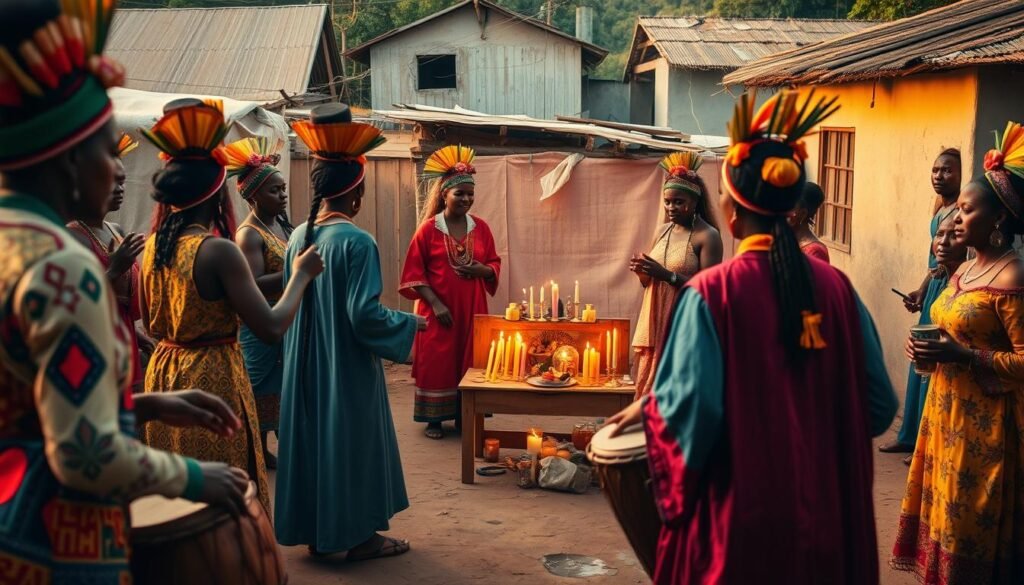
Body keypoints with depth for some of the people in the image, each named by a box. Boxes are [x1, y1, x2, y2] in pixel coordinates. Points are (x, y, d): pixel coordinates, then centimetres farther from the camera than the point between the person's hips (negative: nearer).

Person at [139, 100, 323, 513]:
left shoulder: (151, 245, 2)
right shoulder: (218, 250, -20)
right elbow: (271, 329, -21)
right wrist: (302, 275, -8)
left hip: (163, 375, 7)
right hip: (211, 381, -7)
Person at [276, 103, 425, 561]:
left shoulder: (298, 237, 2)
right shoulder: (356, 242, -19)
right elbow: (365, 315, -22)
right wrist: (409, 324, -7)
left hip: (306, 367, 7)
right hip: (348, 370, -7)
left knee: (314, 436, 15)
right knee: (352, 442, 6)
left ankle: (317, 530, 26)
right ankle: (356, 534, 16)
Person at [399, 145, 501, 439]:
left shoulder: (480, 227, 4)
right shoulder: (428, 229, -6)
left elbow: (495, 263, 11)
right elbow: (415, 273, -5)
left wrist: (482, 269, -12)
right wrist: (435, 303, -13)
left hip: (472, 308, 3)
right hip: (438, 310, -3)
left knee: (468, 361, 7)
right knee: (436, 362, 1)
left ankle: (464, 415, 20)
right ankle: (434, 418, 12)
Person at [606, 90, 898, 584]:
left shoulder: (711, 292, -15)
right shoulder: (835, 286, -4)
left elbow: (687, 410, -19)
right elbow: (878, 404, 2)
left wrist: (646, 409, 2)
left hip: (740, 508, -3)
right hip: (825, 505, 4)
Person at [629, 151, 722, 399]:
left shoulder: (708, 236, -9)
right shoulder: (662, 231, 11)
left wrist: (667, 275, -24)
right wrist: (643, 273, -4)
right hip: (656, 325, 7)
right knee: (650, 387, 8)